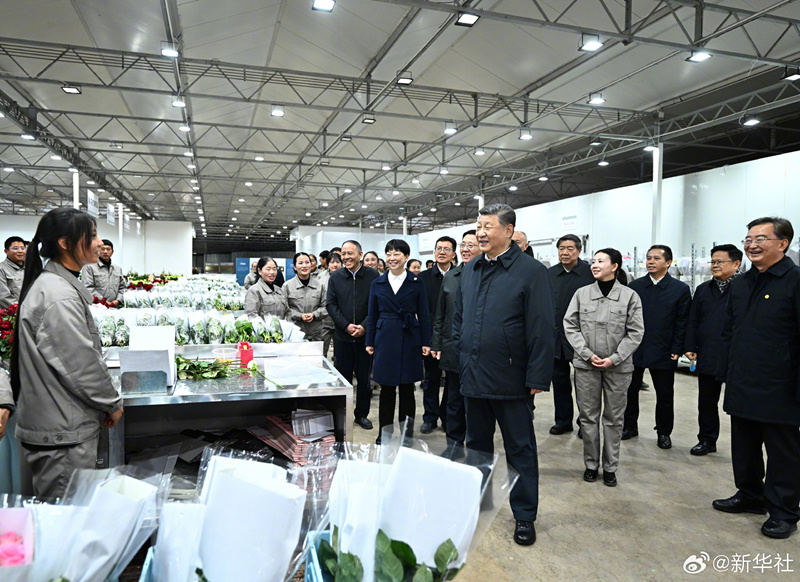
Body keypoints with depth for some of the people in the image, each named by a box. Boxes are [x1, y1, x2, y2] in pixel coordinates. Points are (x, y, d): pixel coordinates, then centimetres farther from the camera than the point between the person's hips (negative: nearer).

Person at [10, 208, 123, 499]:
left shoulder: (59, 285, 11)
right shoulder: (59, 296, -22)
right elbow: (81, 364, -22)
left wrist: (105, 403, 17)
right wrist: (112, 404, -6)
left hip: (63, 425, 10)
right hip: (62, 433, -10)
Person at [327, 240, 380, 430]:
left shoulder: (373, 276, -2)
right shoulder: (335, 277, 4)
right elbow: (331, 304, 1)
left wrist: (364, 326, -13)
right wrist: (346, 326, -10)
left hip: (365, 335, -1)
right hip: (342, 335, 1)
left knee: (364, 376, 7)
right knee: (343, 376, 9)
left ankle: (362, 414, 22)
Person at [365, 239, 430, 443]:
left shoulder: (416, 282, 2)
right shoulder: (378, 283, 7)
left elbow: (423, 315, 3)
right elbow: (372, 315, 10)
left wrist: (426, 342, -2)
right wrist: (369, 342, 7)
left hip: (409, 340, -1)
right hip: (385, 339, 2)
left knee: (407, 388, 5)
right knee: (386, 388, 5)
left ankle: (406, 433, 18)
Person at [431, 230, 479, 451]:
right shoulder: (450, 276, 9)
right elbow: (440, 314, 13)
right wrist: (436, 344, 10)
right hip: (452, 349, 5)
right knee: (454, 398, 15)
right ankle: (454, 442, 29)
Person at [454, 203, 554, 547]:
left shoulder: (531, 271, -9)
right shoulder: (469, 270, 9)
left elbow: (541, 329, -12)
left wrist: (537, 378, -15)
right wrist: (459, 359, 9)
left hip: (510, 380, -6)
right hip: (473, 376, 6)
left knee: (520, 450, 8)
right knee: (476, 444, 19)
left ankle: (524, 515, 24)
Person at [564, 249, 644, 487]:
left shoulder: (630, 296, -2)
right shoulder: (582, 293, 1)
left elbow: (635, 332, -3)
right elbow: (570, 326, 0)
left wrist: (614, 358, -11)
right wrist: (587, 354, -9)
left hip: (618, 367, -1)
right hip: (586, 364, 1)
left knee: (614, 418, 9)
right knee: (588, 417, 9)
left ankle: (610, 467, 23)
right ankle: (591, 464, 23)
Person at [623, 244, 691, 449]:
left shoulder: (681, 289, -1)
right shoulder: (635, 286, 4)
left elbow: (682, 323, -1)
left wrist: (677, 350, -6)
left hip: (663, 353, -2)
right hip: (634, 350, 2)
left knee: (665, 395, 9)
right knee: (630, 390, 10)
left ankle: (664, 432, 25)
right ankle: (630, 426, 26)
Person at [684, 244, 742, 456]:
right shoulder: (703, 289, 12)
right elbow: (693, 321, 11)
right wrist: (690, 347, 4)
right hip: (708, 357, 5)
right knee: (706, 402, 14)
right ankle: (707, 440, 27)